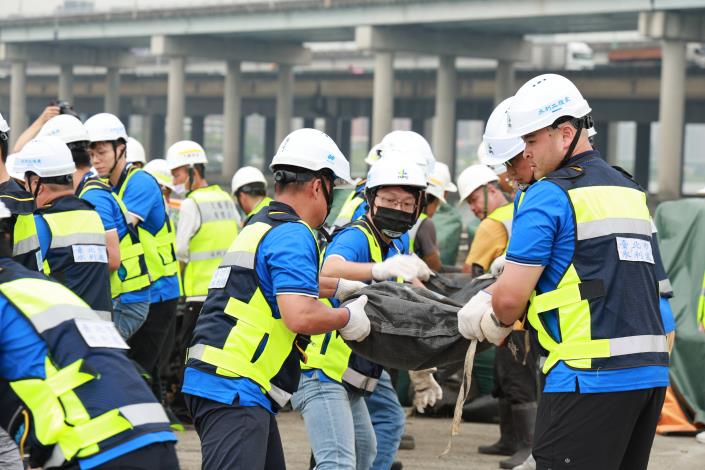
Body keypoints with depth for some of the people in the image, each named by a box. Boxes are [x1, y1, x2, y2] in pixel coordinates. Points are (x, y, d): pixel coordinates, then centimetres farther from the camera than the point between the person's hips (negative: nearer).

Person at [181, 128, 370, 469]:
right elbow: (300, 316, -21)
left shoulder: (259, 226, 21)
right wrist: (346, 317, -4)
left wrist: (341, 287, 40)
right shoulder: (293, 234, -10)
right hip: (234, 391, -11)